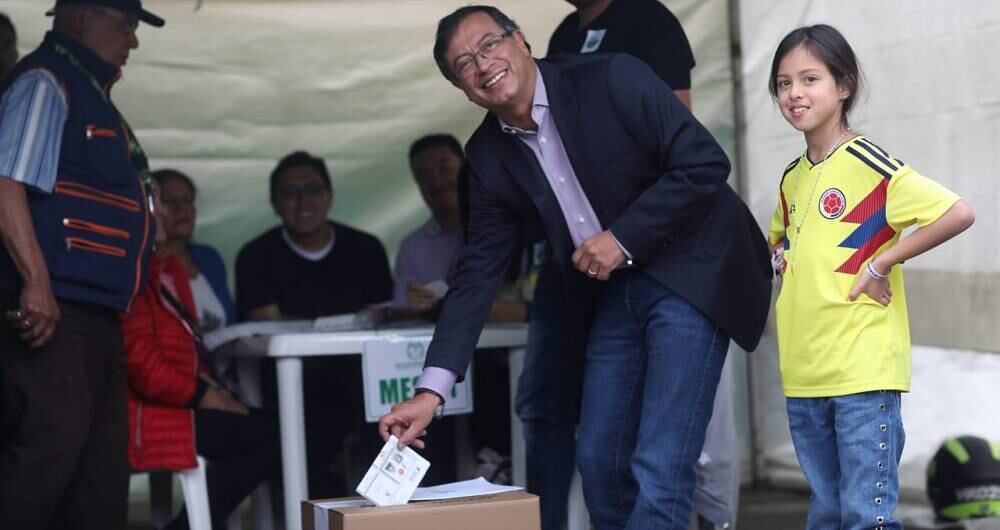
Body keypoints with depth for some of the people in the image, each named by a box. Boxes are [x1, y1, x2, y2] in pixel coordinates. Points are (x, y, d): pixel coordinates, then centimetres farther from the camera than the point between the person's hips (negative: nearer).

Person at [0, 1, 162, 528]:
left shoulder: (90, 94, 23)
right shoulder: (44, 83, -8)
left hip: (96, 316, 10)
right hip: (50, 310, -10)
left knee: (102, 466, 11)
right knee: (51, 442, -17)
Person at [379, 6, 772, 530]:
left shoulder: (612, 79, -17)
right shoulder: (490, 154, 0)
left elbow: (706, 163, -18)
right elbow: (478, 271, 0)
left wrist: (623, 238, -20)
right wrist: (432, 389, -7)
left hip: (689, 272, -6)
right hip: (612, 290, 6)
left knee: (659, 466, -12)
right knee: (598, 459, 8)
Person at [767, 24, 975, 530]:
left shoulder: (868, 164, -10)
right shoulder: (791, 180, 13)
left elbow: (958, 213, -19)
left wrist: (881, 263, -17)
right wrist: (780, 258, 11)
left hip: (863, 371, -7)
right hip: (804, 375, 7)